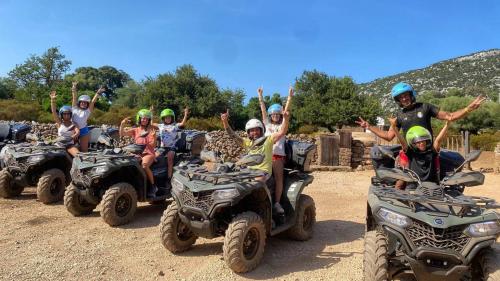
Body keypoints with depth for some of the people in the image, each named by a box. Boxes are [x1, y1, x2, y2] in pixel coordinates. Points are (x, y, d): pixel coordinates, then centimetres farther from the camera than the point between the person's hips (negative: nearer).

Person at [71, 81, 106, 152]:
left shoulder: (88, 111, 2)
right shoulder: (75, 108, 7)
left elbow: (93, 102, -8)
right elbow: (74, 98, 0)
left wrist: (98, 93, -17)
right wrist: (74, 89, -8)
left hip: (83, 131, -2)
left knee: (84, 150, 2)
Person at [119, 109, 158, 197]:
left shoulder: (151, 130, 9)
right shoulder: (135, 130, 14)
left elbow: (153, 145, 1)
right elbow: (122, 134, 0)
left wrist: (153, 135, -14)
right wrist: (122, 124, -15)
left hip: (148, 153, -3)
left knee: (144, 165, -34)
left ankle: (153, 186, -21)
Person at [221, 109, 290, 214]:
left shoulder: (268, 140, 5)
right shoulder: (247, 142, 17)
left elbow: (282, 132, -7)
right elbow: (232, 135, 10)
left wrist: (285, 119, -24)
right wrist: (225, 122, -5)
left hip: (264, 171, -5)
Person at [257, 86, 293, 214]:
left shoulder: (282, 125, 13)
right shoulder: (267, 124, 16)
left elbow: (287, 110, 3)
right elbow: (263, 110, 11)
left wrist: (290, 97, -5)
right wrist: (260, 96, 7)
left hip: (278, 155, -1)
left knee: (279, 178, -2)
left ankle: (277, 202, 2)